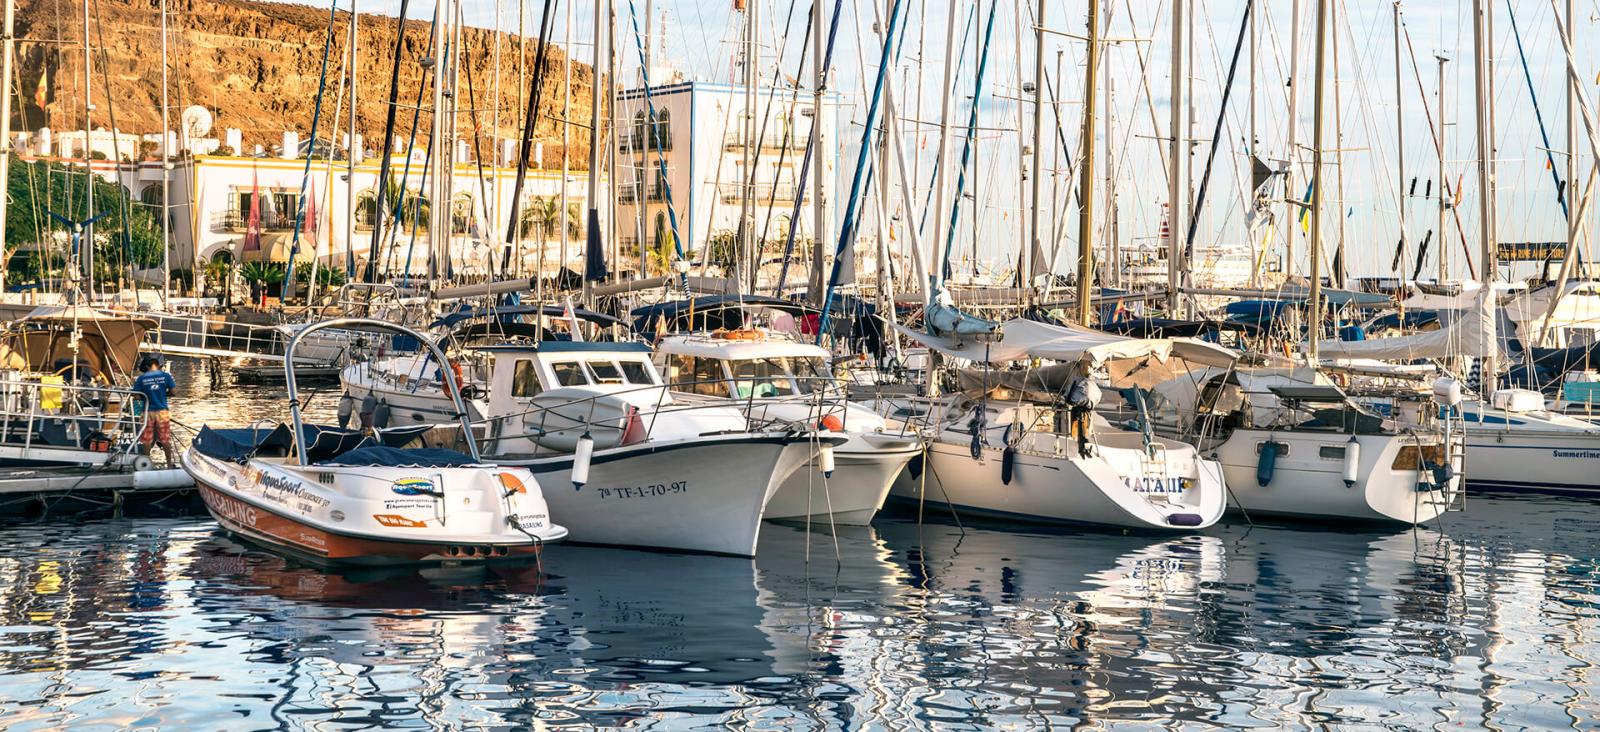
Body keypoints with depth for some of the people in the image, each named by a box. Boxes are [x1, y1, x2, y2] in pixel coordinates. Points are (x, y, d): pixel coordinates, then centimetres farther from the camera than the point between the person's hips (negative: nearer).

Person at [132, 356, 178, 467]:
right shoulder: (165, 375, -2)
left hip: (148, 411, 0)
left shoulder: (142, 378, -1)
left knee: (147, 440, 9)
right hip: (162, 411, 0)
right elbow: (173, 391, -3)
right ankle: (169, 464, 10)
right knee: (165, 440, 6)